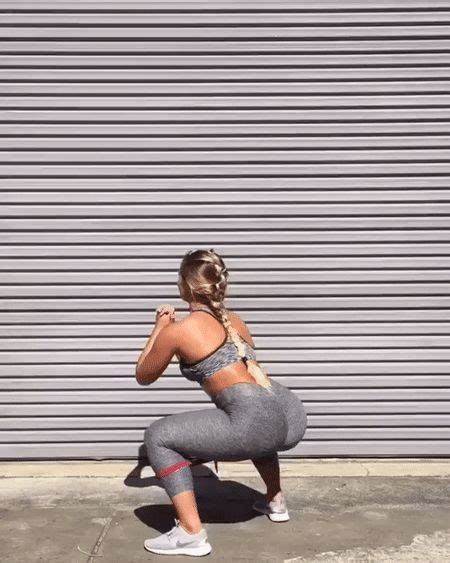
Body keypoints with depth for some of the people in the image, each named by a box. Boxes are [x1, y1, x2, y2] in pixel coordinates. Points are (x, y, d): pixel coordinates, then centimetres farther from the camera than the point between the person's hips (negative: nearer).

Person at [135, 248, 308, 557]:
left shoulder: (177, 331, 1)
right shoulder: (235, 320, 20)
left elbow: (144, 376, 18)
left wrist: (159, 328, 27)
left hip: (258, 426, -8)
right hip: (293, 417, 8)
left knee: (158, 436, 4)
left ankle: (191, 533, 2)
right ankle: (276, 502, 46)